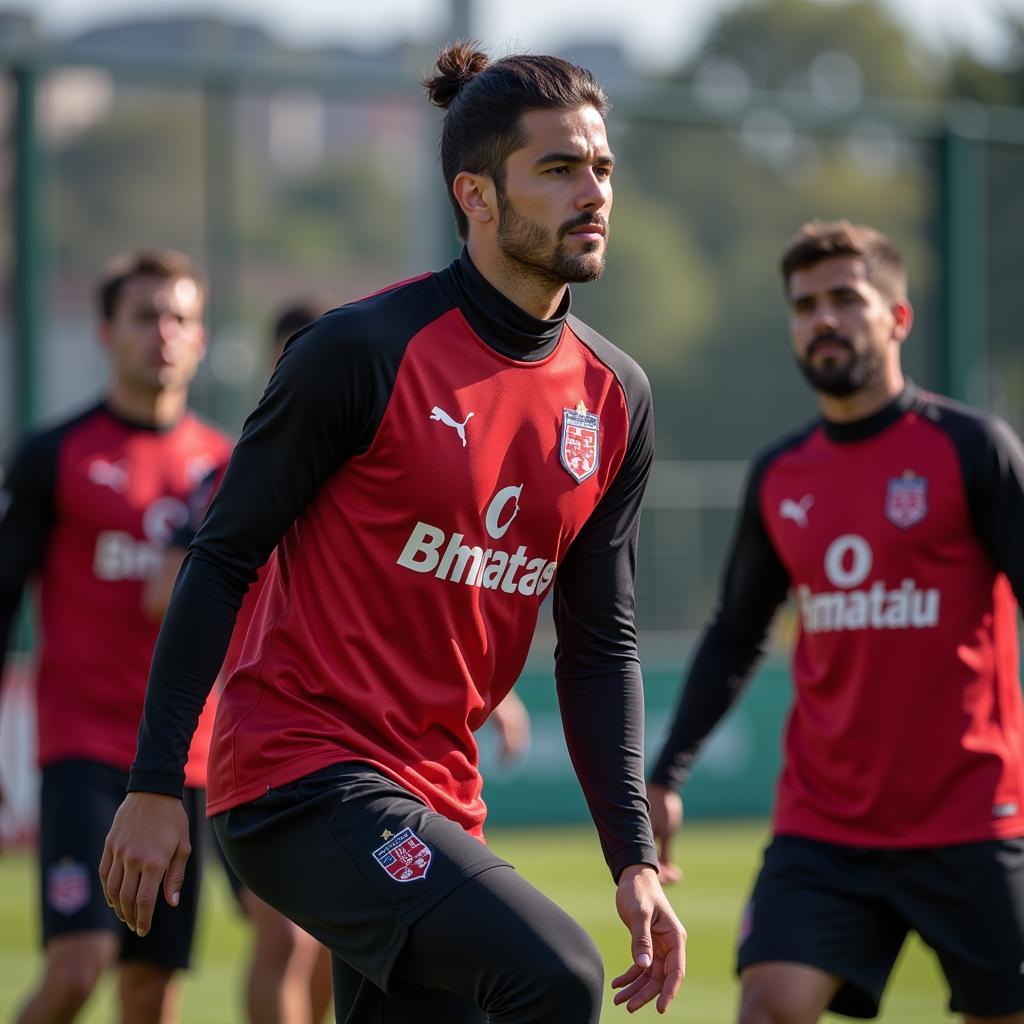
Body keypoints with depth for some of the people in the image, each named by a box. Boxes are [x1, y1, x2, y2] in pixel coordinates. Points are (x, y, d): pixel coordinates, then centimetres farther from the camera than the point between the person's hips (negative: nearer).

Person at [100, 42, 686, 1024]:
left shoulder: (613, 397, 8)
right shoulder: (364, 350, -12)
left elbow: (599, 646, 13)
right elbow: (222, 560, -8)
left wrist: (634, 858, 6)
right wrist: (155, 785, -10)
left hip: (435, 797, 8)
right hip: (296, 777, -8)